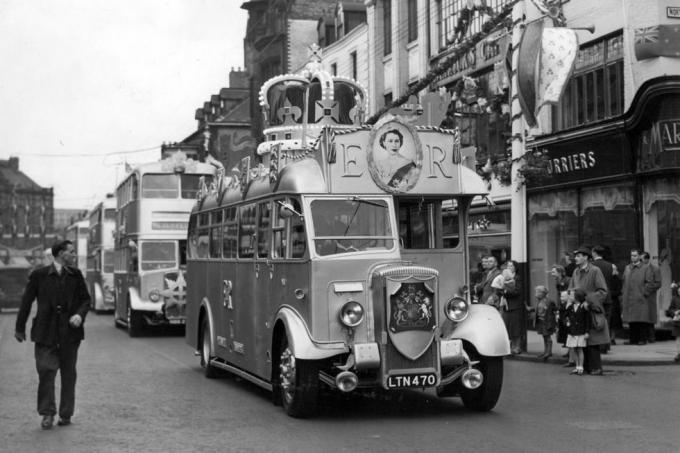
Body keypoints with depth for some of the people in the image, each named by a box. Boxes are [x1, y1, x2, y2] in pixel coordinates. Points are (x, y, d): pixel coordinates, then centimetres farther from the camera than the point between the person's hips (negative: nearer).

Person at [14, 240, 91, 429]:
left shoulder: (75, 275, 6)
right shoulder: (39, 275, -2)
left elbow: (85, 299, 11)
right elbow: (27, 301, 5)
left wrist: (79, 315, -10)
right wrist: (20, 328, 8)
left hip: (70, 331, 3)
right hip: (46, 331, -2)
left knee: (68, 374, 6)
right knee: (46, 371, -8)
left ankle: (66, 414, 15)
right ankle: (47, 413, 3)